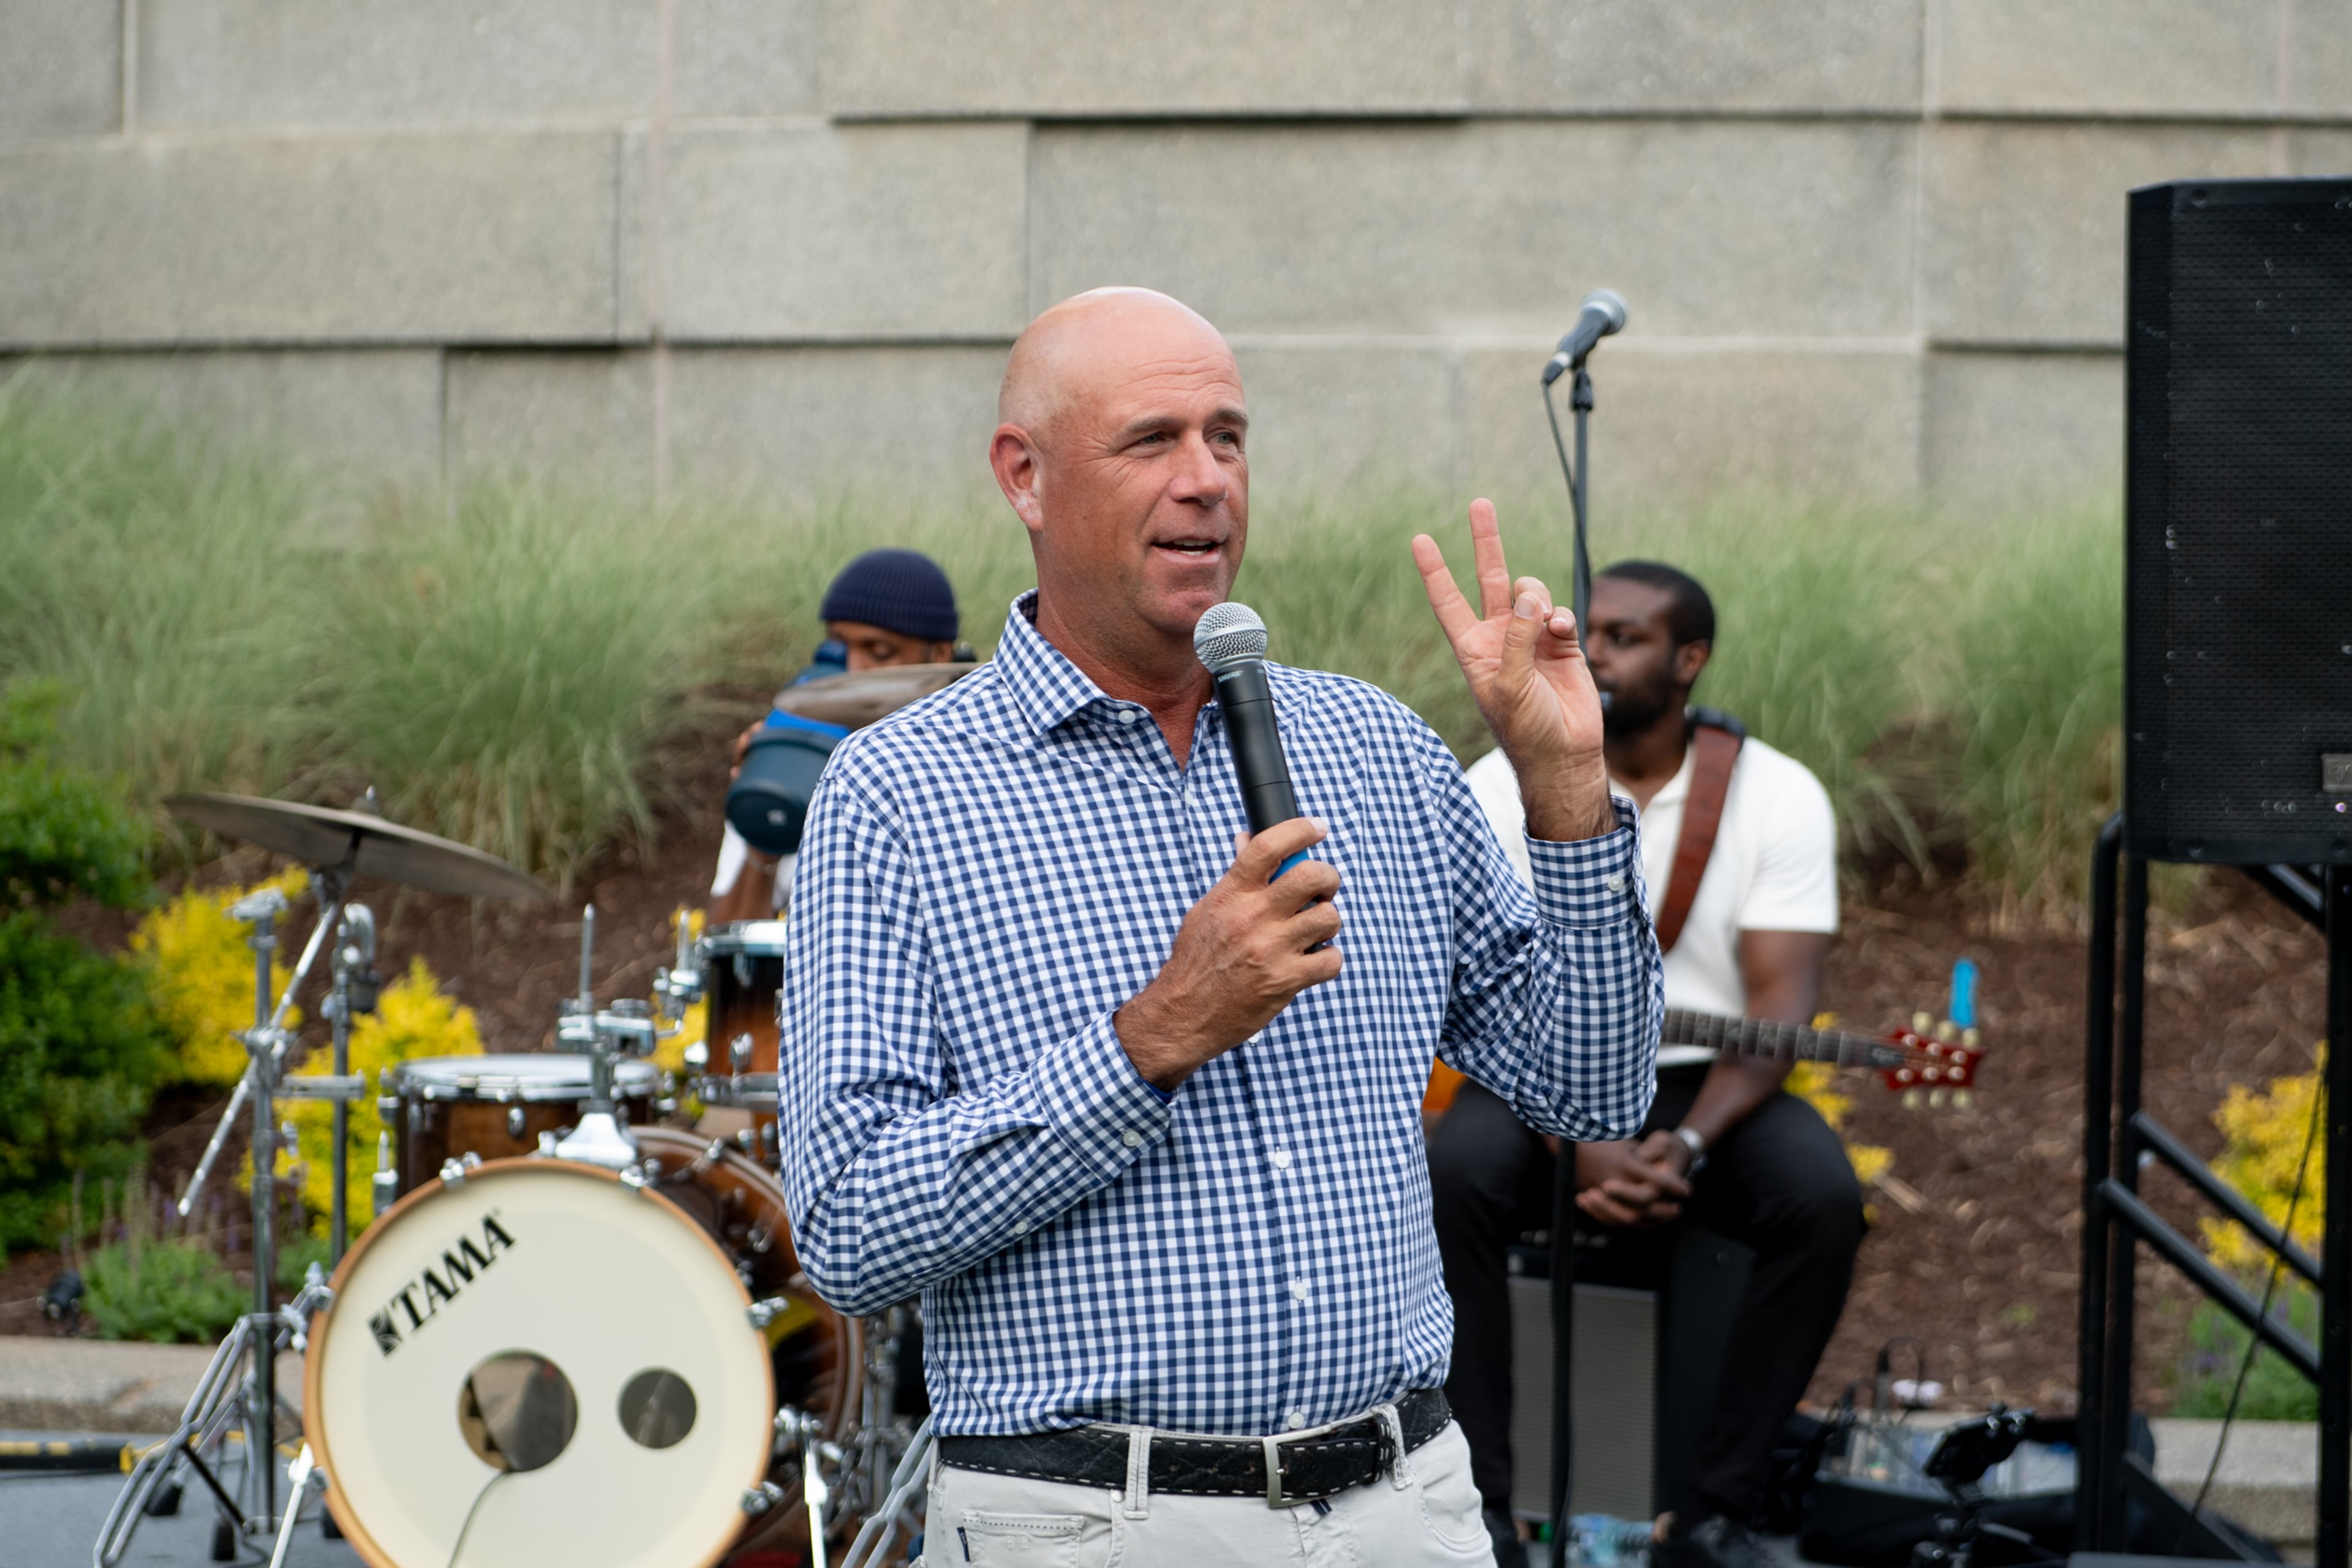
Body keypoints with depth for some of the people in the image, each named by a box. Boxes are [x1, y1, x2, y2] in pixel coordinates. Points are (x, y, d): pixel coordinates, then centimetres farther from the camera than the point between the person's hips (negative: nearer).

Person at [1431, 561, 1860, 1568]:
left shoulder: (1779, 795, -5)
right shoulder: (1504, 786, -4)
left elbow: (1782, 1002, -11)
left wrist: (1688, 1146, -28)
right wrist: (1582, 1143, -26)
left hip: (1709, 1082, 0)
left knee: (1822, 1199, -31)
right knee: (1453, 1175, -33)